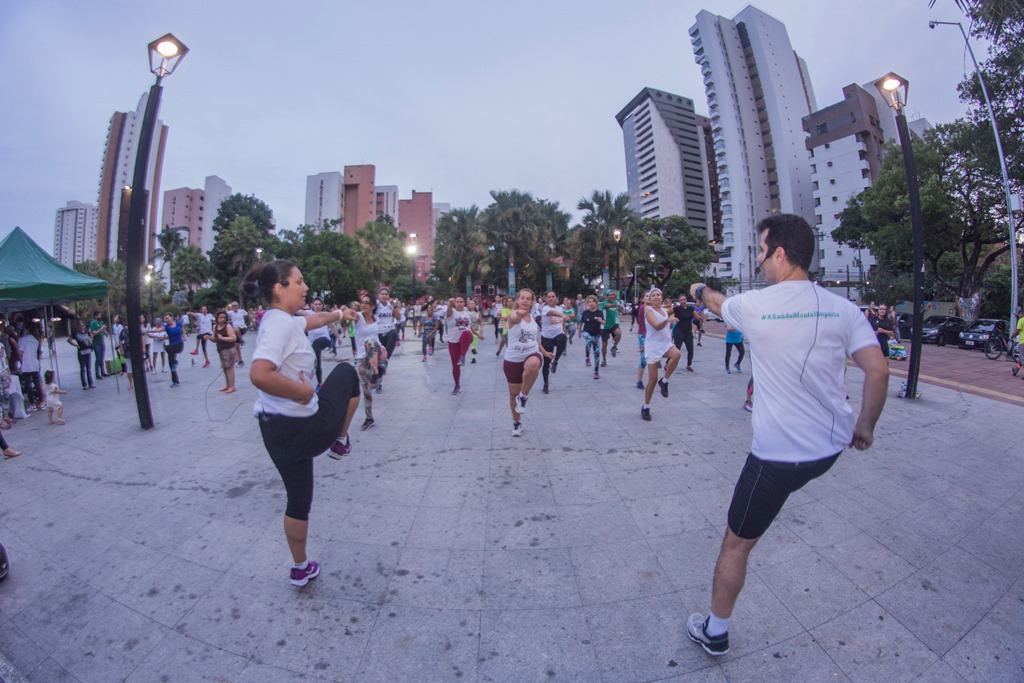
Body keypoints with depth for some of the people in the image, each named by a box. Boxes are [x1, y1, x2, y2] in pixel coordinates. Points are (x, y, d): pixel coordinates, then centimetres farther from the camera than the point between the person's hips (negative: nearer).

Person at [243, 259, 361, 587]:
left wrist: (335, 314, 47)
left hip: (274, 429, 8)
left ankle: (301, 569, 41)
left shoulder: (278, 320, 8)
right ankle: (341, 440, 29)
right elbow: (259, 375, -37)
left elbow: (312, 320, 31)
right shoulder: (281, 322, -21)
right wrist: (305, 392, -24)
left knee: (298, 500, 23)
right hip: (306, 427, -8)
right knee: (346, 372, 18)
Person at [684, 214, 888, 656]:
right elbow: (878, 371, -5)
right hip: (832, 446, 5)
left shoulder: (753, 304, -14)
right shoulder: (843, 308, -5)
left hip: (777, 454, -4)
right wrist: (866, 426, 10)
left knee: (736, 546, 13)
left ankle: (715, 633, 30)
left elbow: (717, 303, 8)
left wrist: (700, 290, 32)